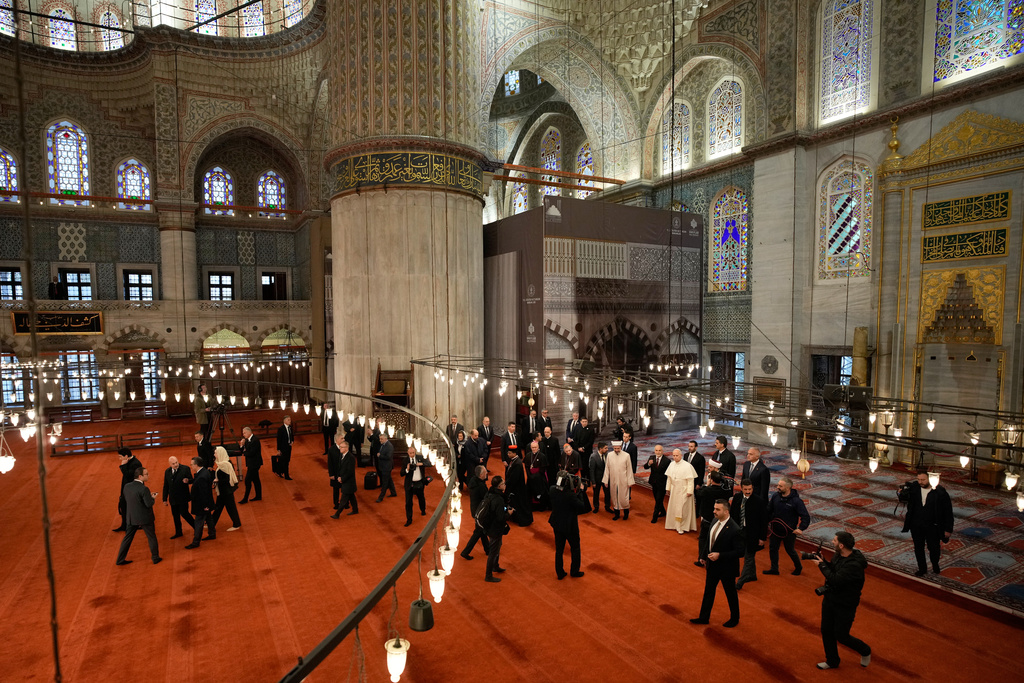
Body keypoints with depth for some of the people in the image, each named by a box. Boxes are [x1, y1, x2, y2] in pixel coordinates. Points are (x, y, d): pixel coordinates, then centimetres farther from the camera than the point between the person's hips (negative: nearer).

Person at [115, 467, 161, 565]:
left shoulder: (127, 486, -4)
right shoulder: (143, 489, -25)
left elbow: (127, 499, 9)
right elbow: (149, 504, -23)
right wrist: (153, 498, -1)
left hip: (131, 517, 6)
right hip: (144, 518, -6)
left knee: (127, 538, 18)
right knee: (152, 538, 11)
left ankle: (120, 559, 25)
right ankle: (156, 558, 22)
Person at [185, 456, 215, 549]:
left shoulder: (201, 477, -32)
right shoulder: (205, 472, -2)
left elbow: (204, 493, -27)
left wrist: (204, 506, -22)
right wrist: (189, 481, 4)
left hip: (202, 505, -10)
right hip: (206, 504, 10)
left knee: (199, 523, 4)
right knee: (209, 519, 24)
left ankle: (195, 542, 17)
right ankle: (212, 534, 40)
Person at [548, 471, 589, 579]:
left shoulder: (552, 490, -13)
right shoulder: (571, 495, -32)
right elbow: (583, 507, -21)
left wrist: (577, 492, -4)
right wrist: (581, 491, -15)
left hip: (557, 524, 5)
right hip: (570, 526, -5)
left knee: (559, 549, 19)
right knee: (575, 548, 20)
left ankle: (560, 573, 30)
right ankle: (574, 571, 33)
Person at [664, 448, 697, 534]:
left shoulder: (687, 466, -17)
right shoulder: (671, 464, 0)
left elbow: (690, 479, -15)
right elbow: (669, 477, 9)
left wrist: (689, 491, -16)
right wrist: (668, 488, 11)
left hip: (683, 491, -5)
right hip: (674, 490, 5)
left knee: (683, 508, 0)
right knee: (674, 507, 12)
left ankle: (683, 527, 12)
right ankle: (676, 524, 25)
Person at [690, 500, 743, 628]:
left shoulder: (734, 530, -29)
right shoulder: (715, 521, -5)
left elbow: (740, 551, -24)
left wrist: (720, 555, -28)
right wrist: (704, 557, 11)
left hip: (727, 569, -7)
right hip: (713, 565, 7)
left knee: (730, 593, 16)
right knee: (708, 591, 19)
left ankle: (734, 618, 40)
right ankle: (704, 617, 34)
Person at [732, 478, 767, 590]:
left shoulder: (759, 502, -18)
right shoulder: (736, 498, -4)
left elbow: (764, 521, -11)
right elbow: (732, 514, 8)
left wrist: (762, 537, -10)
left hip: (752, 533, -5)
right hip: (740, 530, 5)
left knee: (749, 557, 3)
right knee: (749, 555, 21)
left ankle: (740, 582, 11)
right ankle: (752, 575, 40)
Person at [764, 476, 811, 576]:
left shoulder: (796, 501, -20)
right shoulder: (775, 496, -7)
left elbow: (806, 517, -17)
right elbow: (769, 510, 7)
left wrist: (801, 528, -27)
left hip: (789, 532, -4)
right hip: (775, 529, 4)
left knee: (790, 551, 14)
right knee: (772, 548, 12)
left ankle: (798, 567, 41)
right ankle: (774, 568, 30)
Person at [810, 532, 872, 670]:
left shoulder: (854, 565, -31)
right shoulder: (837, 555, -5)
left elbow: (835, 579, -33)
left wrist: (822, 565, -22)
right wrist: (822, 561, -7)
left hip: (845, 605, -7)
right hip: (830, 599, 7)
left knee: (841, 636, 8)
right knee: (826, 631, 15)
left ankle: (865, 651, 37)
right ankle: (832, 661, 35)